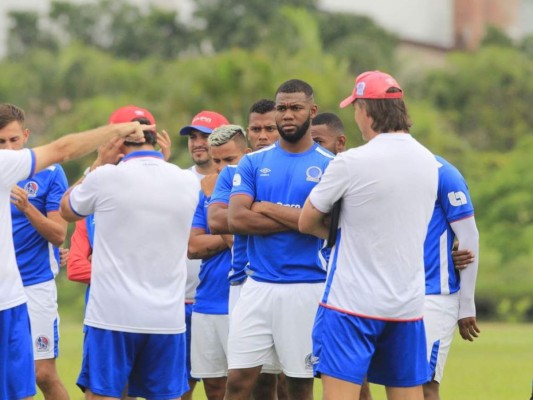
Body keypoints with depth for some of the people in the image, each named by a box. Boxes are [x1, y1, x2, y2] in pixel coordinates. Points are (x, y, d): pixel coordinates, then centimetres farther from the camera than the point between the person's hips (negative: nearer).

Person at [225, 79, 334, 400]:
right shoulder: (253, 163, 7)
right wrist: (299, 219, -9)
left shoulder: (330, 166, 1)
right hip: (258, 286, 2)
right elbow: (237, 219, -6)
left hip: (308, 288, -2)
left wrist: (268, 209, -7)